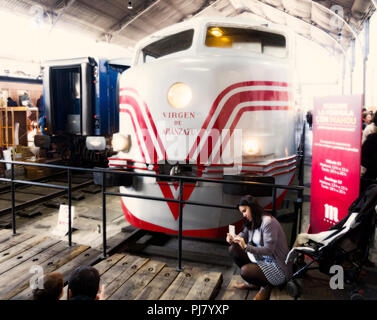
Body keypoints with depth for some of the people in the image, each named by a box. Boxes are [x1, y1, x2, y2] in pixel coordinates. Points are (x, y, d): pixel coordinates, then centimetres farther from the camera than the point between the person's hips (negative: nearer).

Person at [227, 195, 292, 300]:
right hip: (262, 259, 9)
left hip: (279, 268, -9)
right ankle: (252, 282, 8)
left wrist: (246, 247, -35)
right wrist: (232, 239, -15)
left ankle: (266, 285, 1)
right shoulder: (252, 222, 4)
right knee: (233, 249, -2)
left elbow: (269, 250, -26)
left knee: (245, 271, -31)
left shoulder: (268, 222, -23)